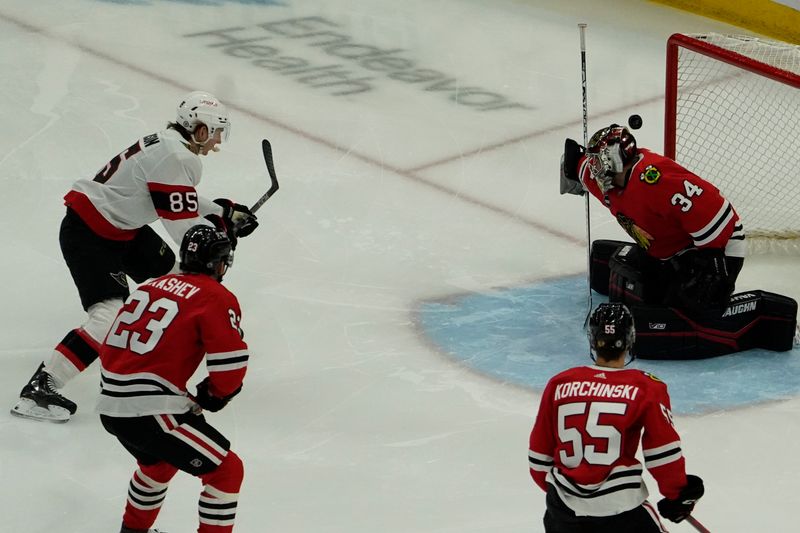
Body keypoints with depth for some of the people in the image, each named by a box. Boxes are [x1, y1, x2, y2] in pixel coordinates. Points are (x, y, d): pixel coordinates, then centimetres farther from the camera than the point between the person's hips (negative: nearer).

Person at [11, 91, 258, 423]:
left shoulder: (169, 145, 8)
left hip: (119, 226, 11)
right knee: (110, 316, -21)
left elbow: (183, 202, 25)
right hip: (88, 235, -11)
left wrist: (226, 211, 20)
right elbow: (184, 230, -22)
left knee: (168, 271, 23)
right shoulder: (175, 159, -23)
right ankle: (38, 389, -22)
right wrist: (223, 229, -5)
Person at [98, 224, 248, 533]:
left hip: (109, 407, 8)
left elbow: (113, 347, 22)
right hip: (151, 412, -8)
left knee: (159, 462, 35)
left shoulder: (153, 286, 17)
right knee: (227, 471, 3)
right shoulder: (216, 298, -5)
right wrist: (211, 395, 9)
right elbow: (230, 368, -13)